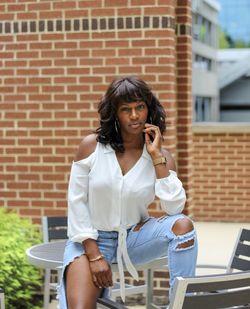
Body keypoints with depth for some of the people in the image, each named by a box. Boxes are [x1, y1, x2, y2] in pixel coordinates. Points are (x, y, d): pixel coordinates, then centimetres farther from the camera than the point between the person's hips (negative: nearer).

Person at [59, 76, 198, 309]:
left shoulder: (161, 157, -4)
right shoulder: (91, 146, -7)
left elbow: (175, 207, -17)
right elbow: (76, 202, -6)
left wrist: (156, 156, -19)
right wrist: (94, 255, -12)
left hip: (134, 236, 2)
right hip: (92, 239, -2)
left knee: (182, 224, -27)